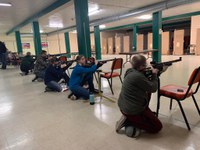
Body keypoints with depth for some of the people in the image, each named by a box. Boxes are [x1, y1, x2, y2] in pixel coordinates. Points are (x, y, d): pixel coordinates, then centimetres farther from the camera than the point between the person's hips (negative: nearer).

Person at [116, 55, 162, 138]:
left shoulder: (130, 72, 2)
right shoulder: (138, 76, -27)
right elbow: (153, 88, -13)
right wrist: (154, 74, 0)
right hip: (132, 110, -9)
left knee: (147, 92, 26)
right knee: (157, 127, 7)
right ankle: (128, 121, -2)